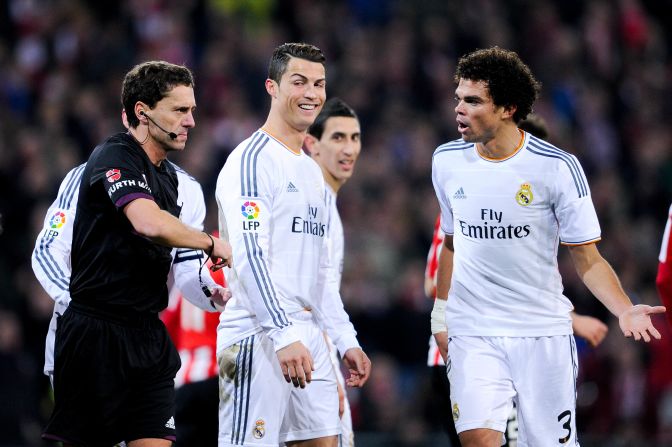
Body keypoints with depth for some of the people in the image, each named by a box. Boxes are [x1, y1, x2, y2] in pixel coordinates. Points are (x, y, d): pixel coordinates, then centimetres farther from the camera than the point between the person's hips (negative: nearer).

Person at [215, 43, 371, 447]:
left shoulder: (311, 171, 21)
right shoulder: (253, 160, -9)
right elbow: (249, 256, -19)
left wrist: (347, 340, 20)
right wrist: (284, 335, -27)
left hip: (307, 337, 9)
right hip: (257, 337, -9)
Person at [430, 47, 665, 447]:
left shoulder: (557, 167, -9)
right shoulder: (447, 161, 4)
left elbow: (588, 259, -4)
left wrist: (625, 310, -20)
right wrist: (440, 312, 16)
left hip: (543, 334, -2)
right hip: (473, 333, 2)